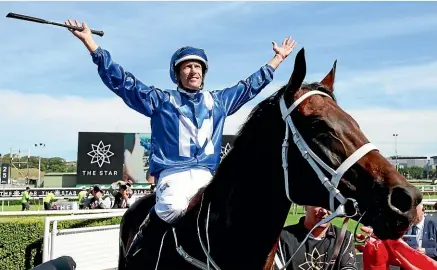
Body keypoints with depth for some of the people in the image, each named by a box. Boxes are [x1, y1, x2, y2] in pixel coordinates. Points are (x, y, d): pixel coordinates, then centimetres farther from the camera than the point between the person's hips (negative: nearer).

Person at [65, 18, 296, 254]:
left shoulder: (218, 101, 18)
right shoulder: (161, 100, 8)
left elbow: (250, 86, 28)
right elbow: (122, 81, 3)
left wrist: (278, 58, 33)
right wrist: (91, 43, -3)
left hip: (206, 176, 3)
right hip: (173, 173, -3)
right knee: (174, 206, -34)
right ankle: (144, 239, -5)